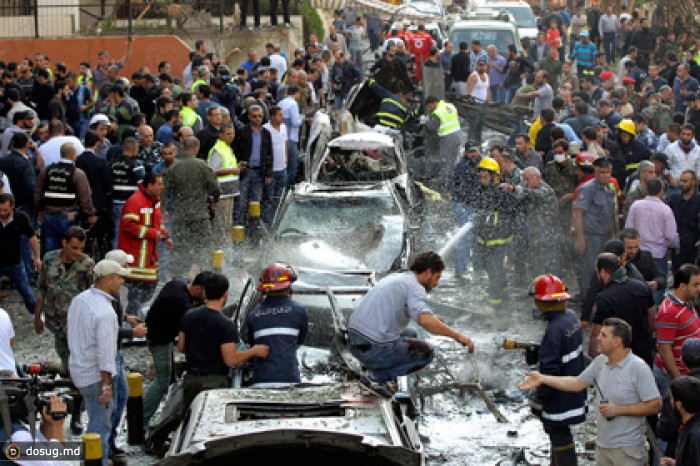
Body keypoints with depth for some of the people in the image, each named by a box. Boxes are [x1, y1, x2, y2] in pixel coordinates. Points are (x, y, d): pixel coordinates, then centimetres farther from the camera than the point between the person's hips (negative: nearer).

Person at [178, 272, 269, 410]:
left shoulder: (188, 316, 2)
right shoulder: (225, 325, -16)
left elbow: (181, 348, 10)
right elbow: (231, 360, -19)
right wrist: (254, 351, -6)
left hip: (190, 379, 6)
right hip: (215, 382, -6)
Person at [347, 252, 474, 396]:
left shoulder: (395, 278, 20)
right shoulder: (415, 287, -10)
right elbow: (425, 320, -29)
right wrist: (457, 335, -21)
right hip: (374, 349, -9)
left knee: (411, 335, 30)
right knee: (425, 352, 8)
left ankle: (375, 372, 14)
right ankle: (378, 375, -1)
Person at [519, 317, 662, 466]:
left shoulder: (638, 368, -17)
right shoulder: (600, 361, 3)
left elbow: (654, 405, -17)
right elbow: (578, 383, 12)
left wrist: (618, 410, -18)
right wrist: (542, 378, 7)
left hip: (627, 449, -7)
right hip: (602, 445, 7)